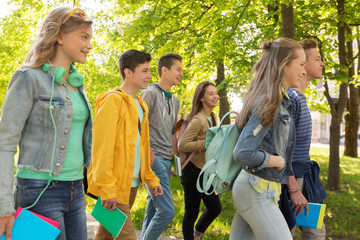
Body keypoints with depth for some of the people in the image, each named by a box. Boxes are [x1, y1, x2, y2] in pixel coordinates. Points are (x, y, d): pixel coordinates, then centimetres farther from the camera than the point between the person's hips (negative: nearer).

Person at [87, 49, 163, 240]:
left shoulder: (140, 105, 17)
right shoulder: (113, 100, -11)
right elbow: (102, 146, -17)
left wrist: (151, 179, 16)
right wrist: (107, 187, -21)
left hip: (131, 184, 8)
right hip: (115, 186, -8)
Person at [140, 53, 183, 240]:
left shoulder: (175, 100, 18)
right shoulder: (150, 93, -6)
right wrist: (149, 154, -18)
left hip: (166, 160, 8)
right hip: (154, 159, -8)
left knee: (153, 209, 11)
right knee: (167, 211, -11)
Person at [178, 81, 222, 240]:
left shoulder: (212, 118, 10)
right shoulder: (198, 120, -18)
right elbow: (182, 145, -25)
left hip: (205, 171, 9)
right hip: (193, 171, -9)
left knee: (215, 208, 15)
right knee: (192, 213, 2)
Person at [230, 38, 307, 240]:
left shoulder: (282, 101, 11)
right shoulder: (268, 103, -18)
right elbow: (243, 153, -24)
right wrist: (277, 161, -11)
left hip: (261, 189, 9)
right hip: (258, 190, -9)